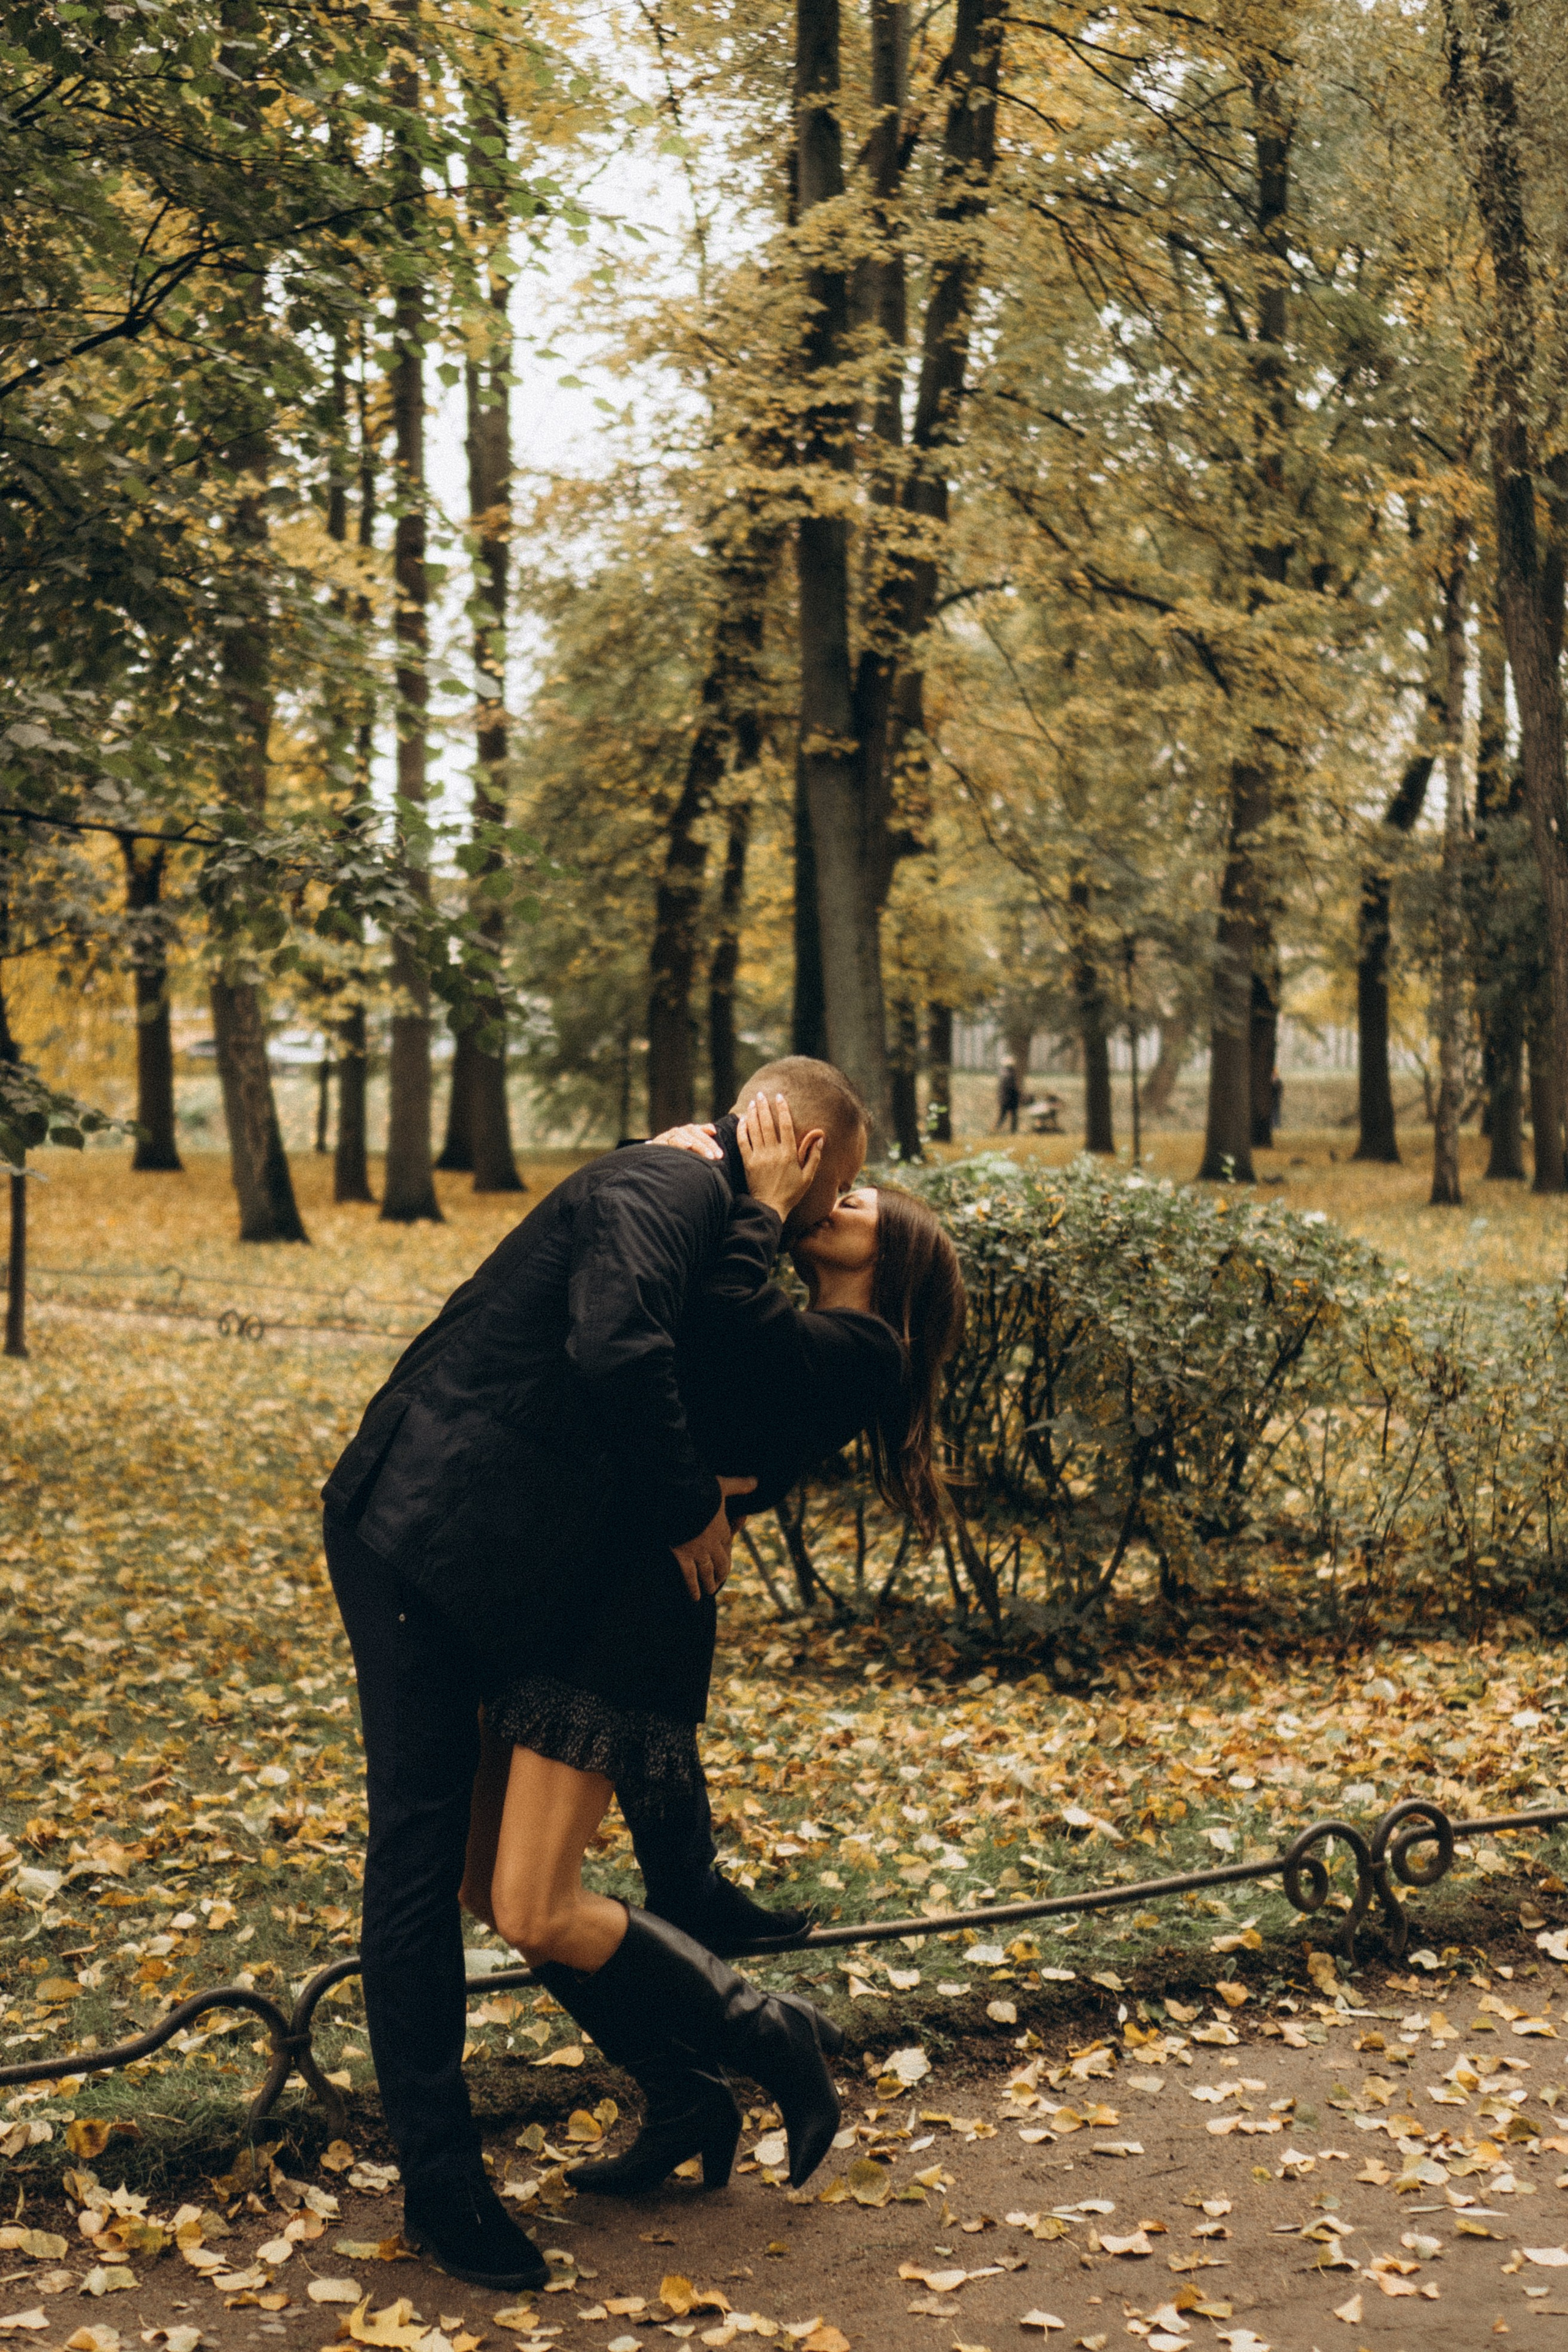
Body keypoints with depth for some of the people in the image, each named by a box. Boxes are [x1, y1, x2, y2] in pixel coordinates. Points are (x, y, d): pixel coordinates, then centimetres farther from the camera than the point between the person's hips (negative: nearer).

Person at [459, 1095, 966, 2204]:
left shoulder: (860, 1353, -2)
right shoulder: (790, 1340, 22)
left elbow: (733, 1322, -21)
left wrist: (761, 1207, -8)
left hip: (640, 1603, -9)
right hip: (572, 1582, 9)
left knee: (538, 1913, -11)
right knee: (490, 1882, 11)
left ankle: (772, 2035, 10)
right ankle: (686, 2100, 22)